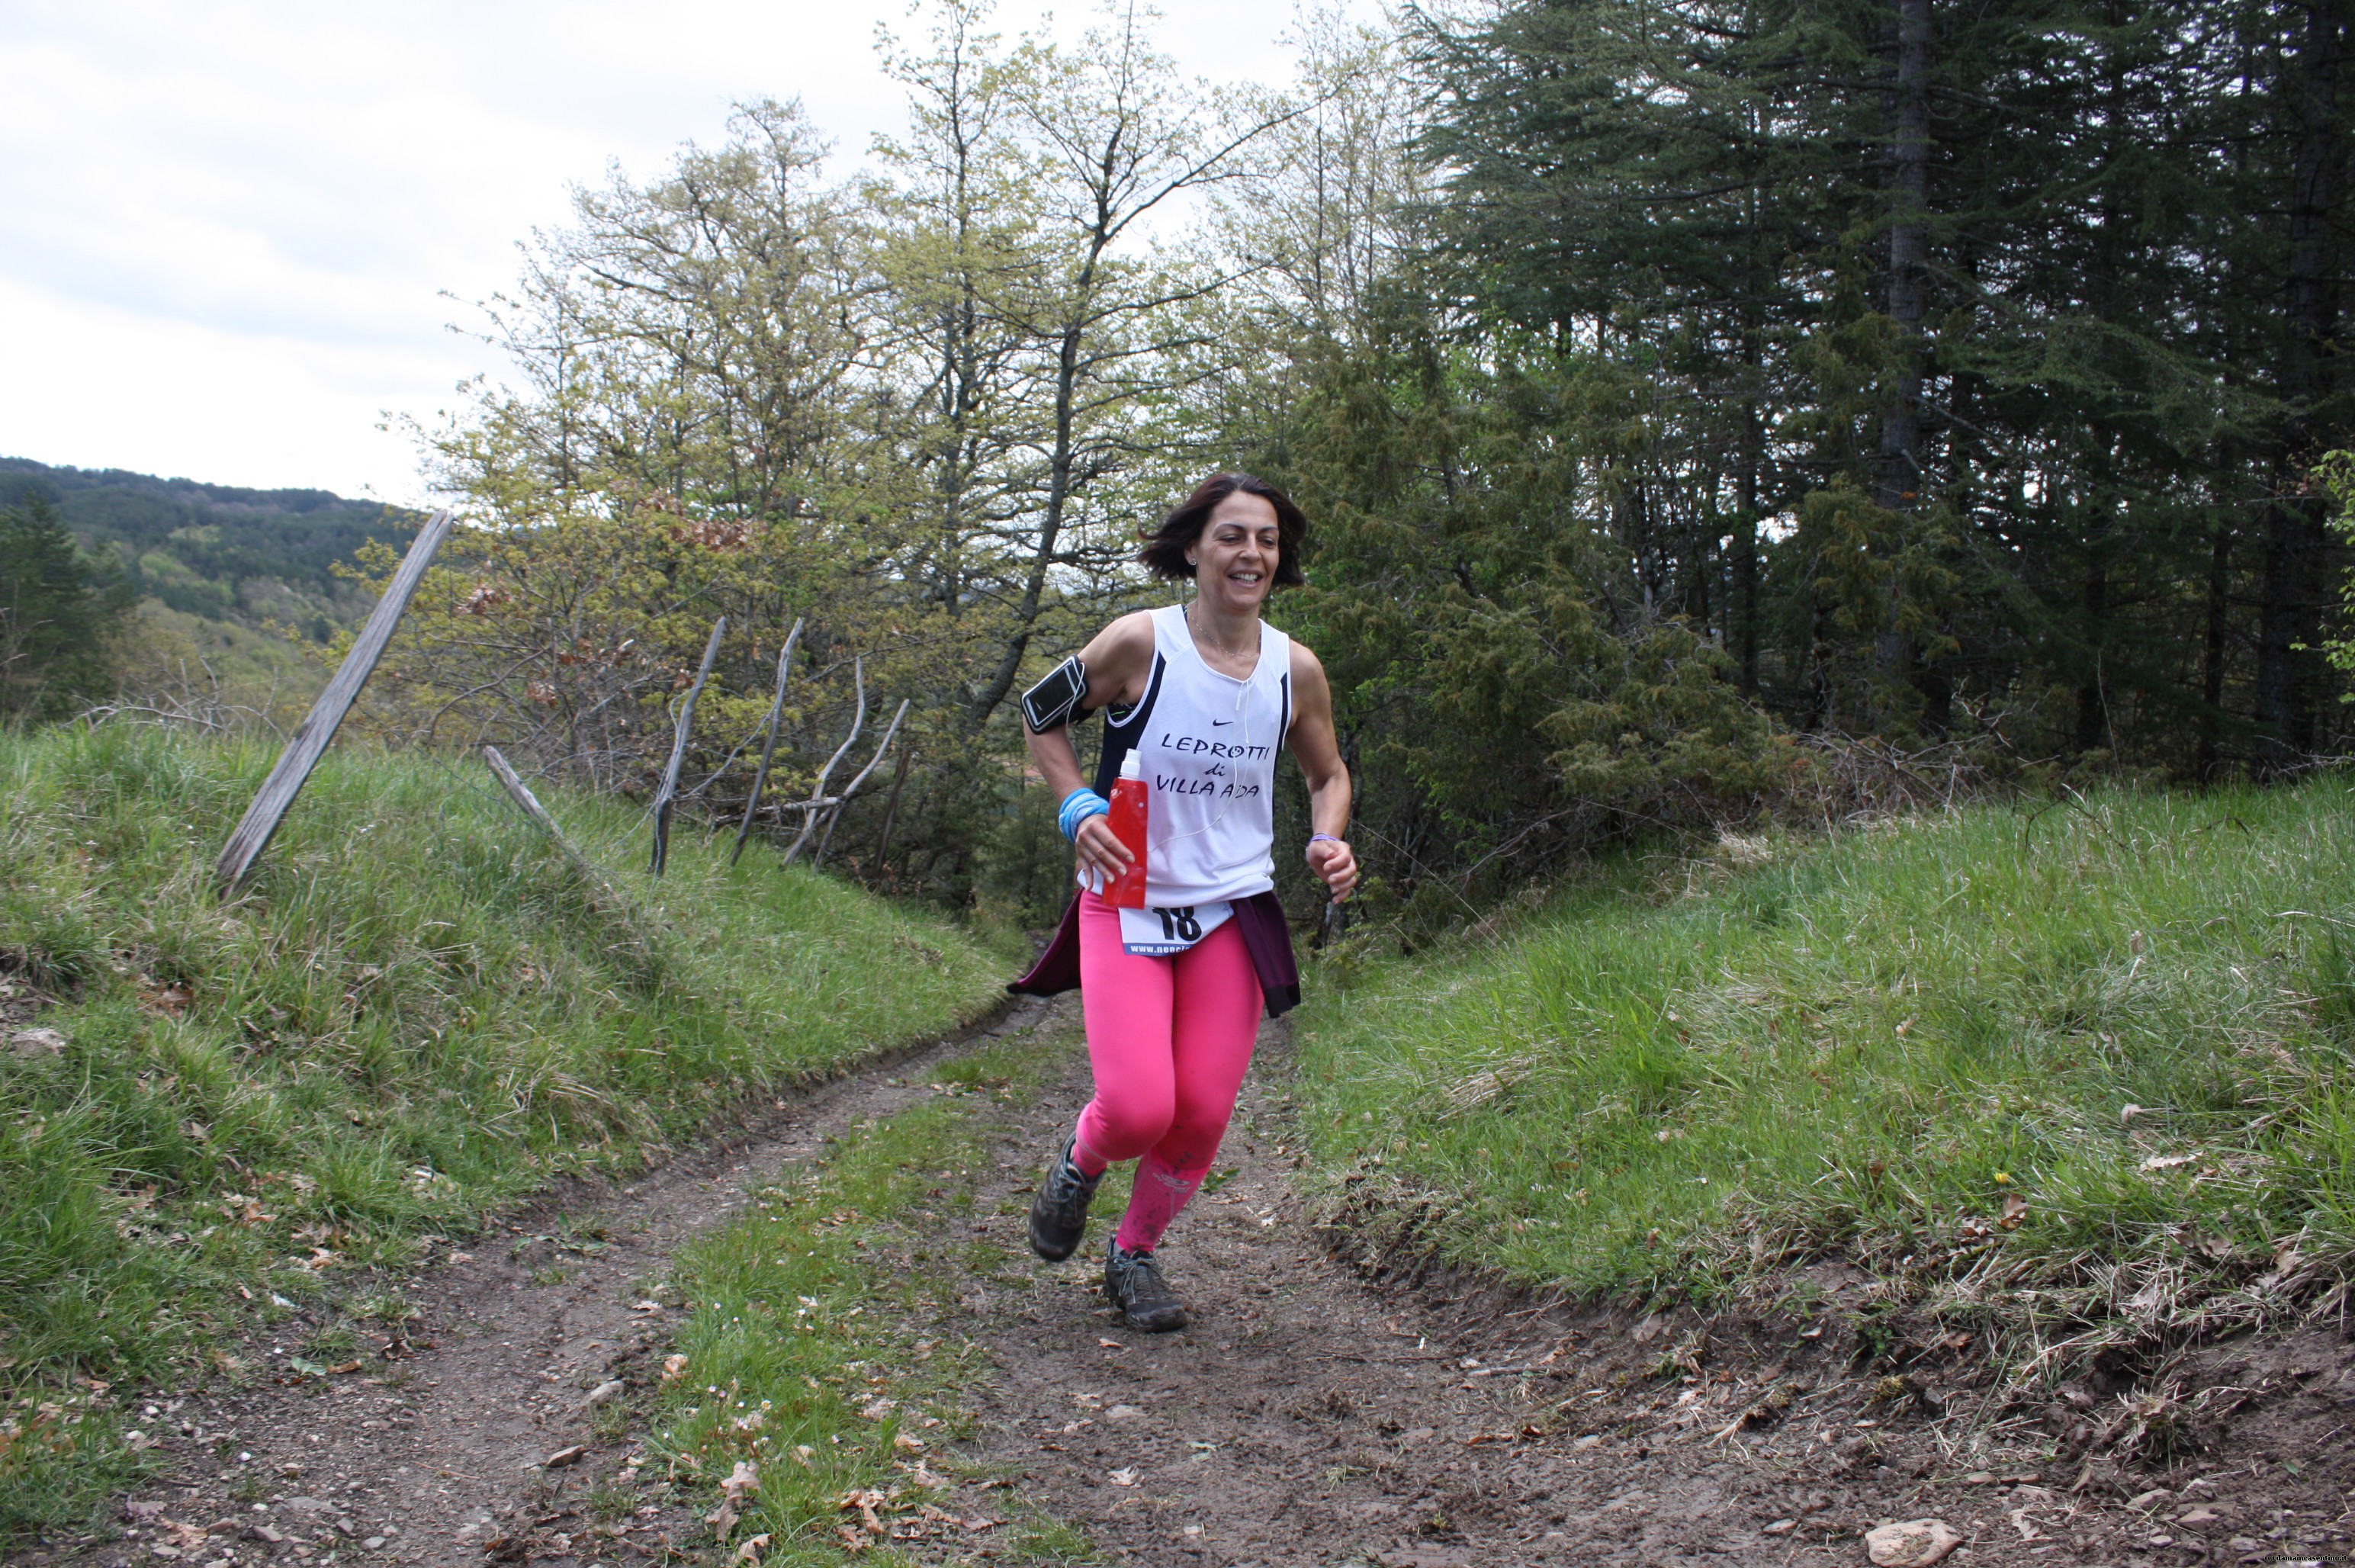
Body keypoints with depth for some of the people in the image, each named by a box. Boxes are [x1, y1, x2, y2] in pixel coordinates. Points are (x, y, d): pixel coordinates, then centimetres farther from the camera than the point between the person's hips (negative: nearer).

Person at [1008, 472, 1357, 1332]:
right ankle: (1080, 1163, 21)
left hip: (1233, 914, 3)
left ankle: (1135, 1253, 28)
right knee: (1138, 1109, -17)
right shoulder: (1140, 642, -12)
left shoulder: (1296, 670, -1)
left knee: (1202, 1114, 0)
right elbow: (1042, 712, 3)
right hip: (1125, 906, -3)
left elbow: (1328, 774, 16)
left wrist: (1328, 841, -5)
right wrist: (1078, 808, -12)